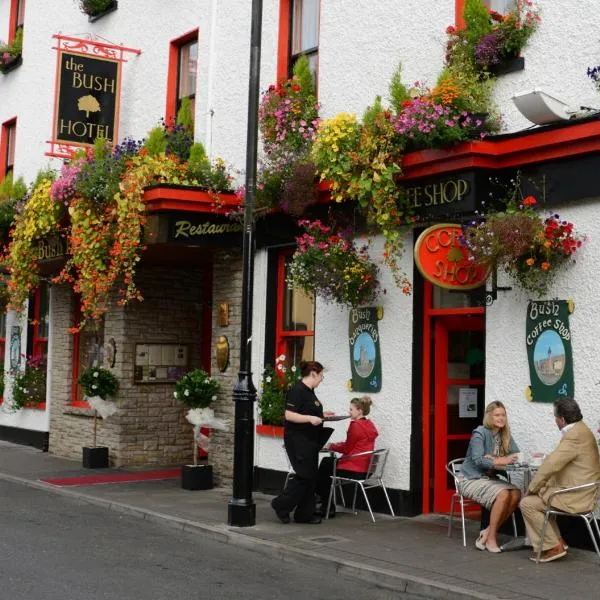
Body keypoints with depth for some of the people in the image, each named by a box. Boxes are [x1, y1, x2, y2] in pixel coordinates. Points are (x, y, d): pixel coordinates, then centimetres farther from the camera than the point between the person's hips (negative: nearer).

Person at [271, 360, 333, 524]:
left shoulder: (309, 391, 14)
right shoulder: (297, 390, -16)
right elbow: (289, 415, -22)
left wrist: (321, 414, 14)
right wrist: (310, 418, -28)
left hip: (309, 441, 10)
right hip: (298, 441, -10)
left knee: (311, 477, 9)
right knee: (305, 476, -9)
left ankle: (305, 514, 15)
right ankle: (281, 505, 5)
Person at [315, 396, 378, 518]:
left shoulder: (355, 425, -17)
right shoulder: (369, 425, 10)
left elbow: (347, 449, -12)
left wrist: (331, 446, 3)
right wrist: (340, 444, 11)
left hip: (353, 469, -9)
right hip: (365, 468, 9)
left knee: (324, 467, 15)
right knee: (327, 461, 22)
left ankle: (328, 508, 22)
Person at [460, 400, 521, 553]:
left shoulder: (505, 435, 7)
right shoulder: (479, 433, -14)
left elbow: (517, 455, -3)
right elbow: (477, 460, -23)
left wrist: (495, 459, -20)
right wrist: (501, 461, -36)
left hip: (490, 478, 7)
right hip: (472, 480, -7)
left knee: (516, 493, -20)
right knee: (503, 494, -30)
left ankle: (488, 531, -10)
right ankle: (491, 537, -18)